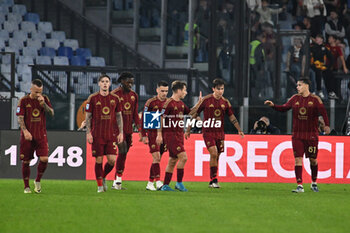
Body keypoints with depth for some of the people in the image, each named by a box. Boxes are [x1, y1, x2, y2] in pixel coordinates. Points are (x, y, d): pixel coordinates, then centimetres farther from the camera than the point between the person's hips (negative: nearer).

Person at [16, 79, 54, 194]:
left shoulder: (44, 99, 7)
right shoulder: (24, 100, -1)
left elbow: (51, 113, -1)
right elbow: (20, 118, -5)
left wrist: (43, 103, -15)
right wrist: (25, 131, -19)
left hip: (41, 135, 2)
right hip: (27, 135, -1)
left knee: (44, 159, -12)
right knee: (26, 161, 1)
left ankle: (38, 181, 10)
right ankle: (26, 186, 13)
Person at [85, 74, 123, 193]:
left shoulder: (115, 98, 7)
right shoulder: (93, 98, 0)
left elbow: (119, 116, 13)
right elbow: (88, 116, 3)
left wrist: (121, 132, 6)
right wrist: (88, 133, -5)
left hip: (111, 134, 2)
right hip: (97, 135, -2)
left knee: (112, 160, -5)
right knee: (99, 160, -1)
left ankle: (104, 177, 23)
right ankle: (100, 185, 10)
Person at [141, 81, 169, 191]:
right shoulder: (150, 102, -5)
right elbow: (143, 119, -3)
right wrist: (144, 135, -8)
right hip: (153, 133, -5)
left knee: (157, 159, 7)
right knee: (156, 157, -14)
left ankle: (150, 183, 14)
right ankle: (158, 182, -16)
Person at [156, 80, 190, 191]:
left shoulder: (181, 103, 13)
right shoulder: (169, 103, -12)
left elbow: (190, 112, 27)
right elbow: (161, 118, -12)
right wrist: (159, 134, -16)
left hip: (179, 134, 9)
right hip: (170, 134, -9)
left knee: (173, 160, 9)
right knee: (183, 157, -15)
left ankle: (165, 185, 14)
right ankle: (179, 183, -6)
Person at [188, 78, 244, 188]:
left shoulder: (225, 102, 6)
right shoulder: (206, 100, -6)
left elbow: (232, 117, 14)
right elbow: (193, 114, 0)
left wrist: (239, 130, 6)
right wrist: (188, 130, 1)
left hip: (220, 133, 4)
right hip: (208, 132, -4)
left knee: (216, 157, 6)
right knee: (214, 153, -19)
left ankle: (212, 182, 16)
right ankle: (214, 179, -13)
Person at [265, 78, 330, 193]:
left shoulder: (315, 99, -4)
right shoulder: (295, 98, 8)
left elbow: (323, 112, -11)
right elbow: (284, 108, 14)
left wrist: (326, 125, -25)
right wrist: (273, 105, -2)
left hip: (312, 135, -2)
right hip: (297, 135, 2)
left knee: (313, 160, 6)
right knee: (298, 159, -7)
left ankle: (314, 183, 27)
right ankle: (300, 186, -8)